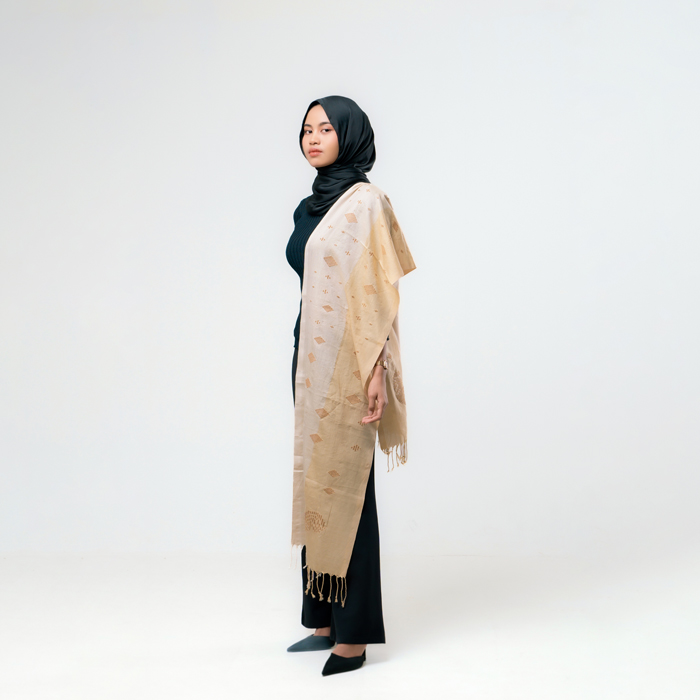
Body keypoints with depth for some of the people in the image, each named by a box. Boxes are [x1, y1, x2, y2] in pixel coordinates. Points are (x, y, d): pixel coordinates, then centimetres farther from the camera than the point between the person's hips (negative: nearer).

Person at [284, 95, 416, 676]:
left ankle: (354, 634, 4)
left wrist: (375, 370, -21)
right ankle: (325, 620, 21)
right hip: (310, 358, 9)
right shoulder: (309, 207, 16)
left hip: (347, 363, -8)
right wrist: (303, 363, 19)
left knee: (344, 488, -5)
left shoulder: (365, 201, -8)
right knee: (315, 486, 11)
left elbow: (378, 290, -15)